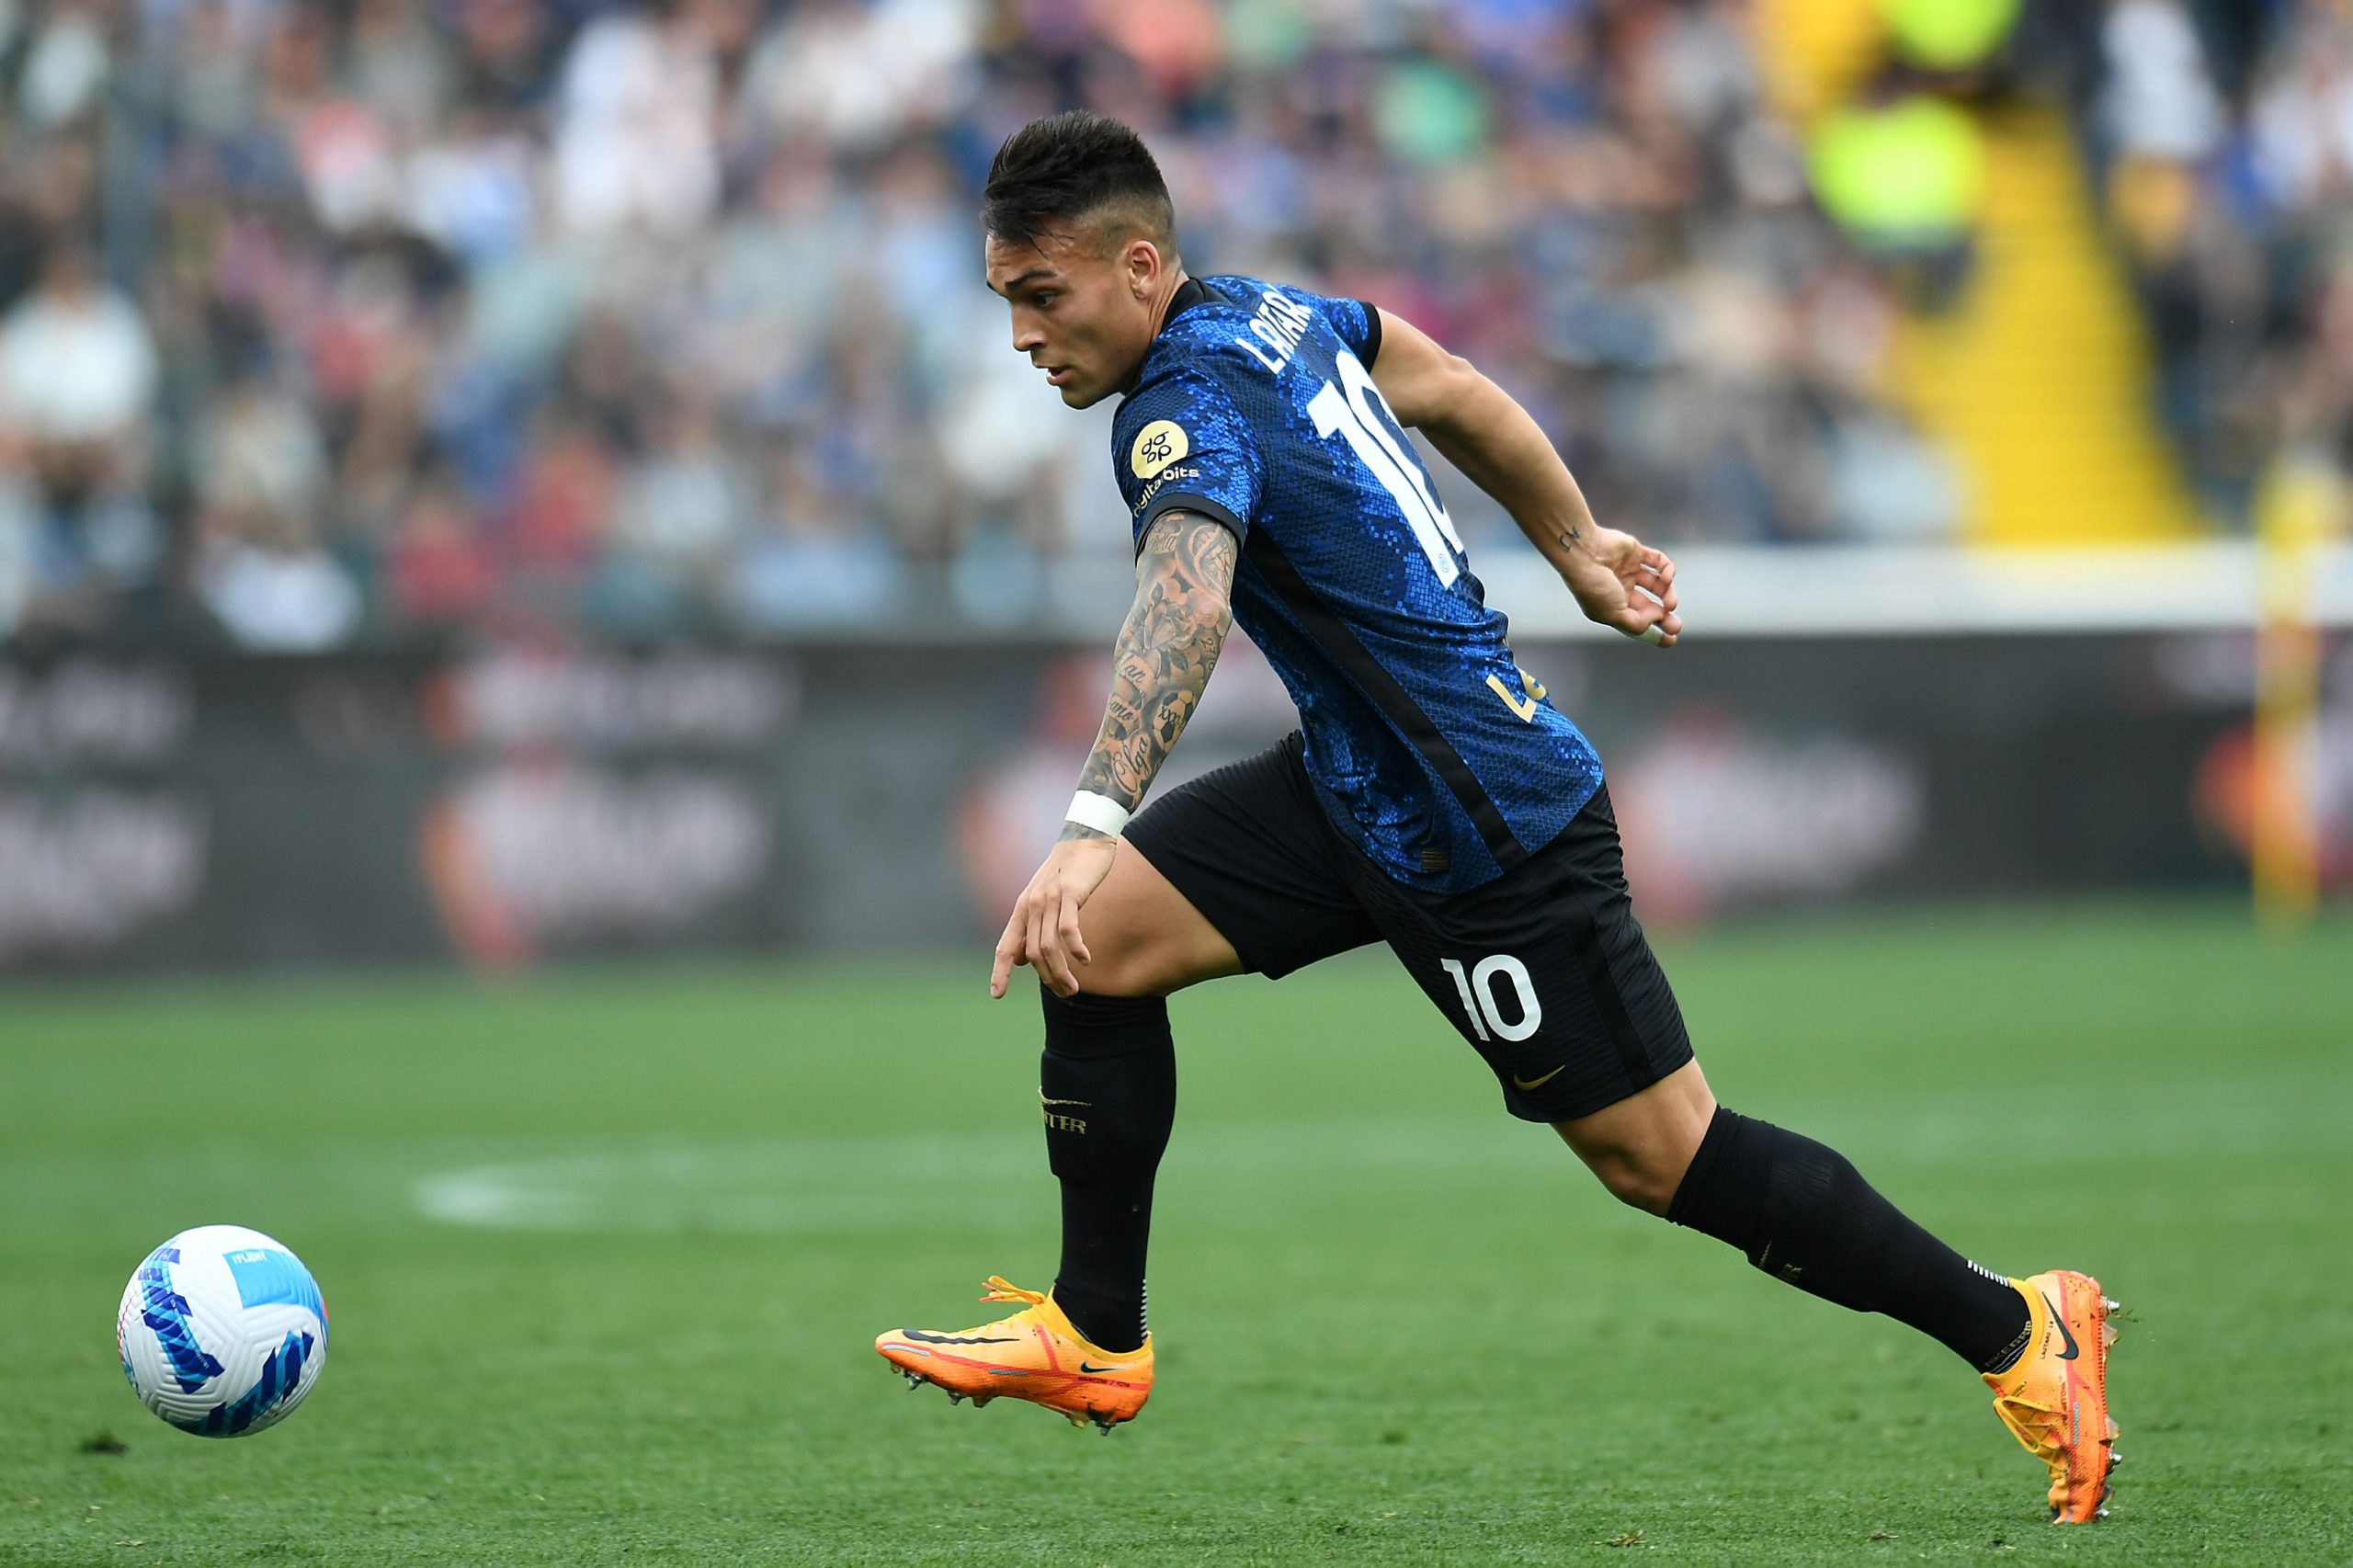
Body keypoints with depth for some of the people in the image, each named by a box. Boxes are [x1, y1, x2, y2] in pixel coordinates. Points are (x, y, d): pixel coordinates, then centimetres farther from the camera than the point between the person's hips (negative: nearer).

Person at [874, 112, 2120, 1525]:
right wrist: (1576, 545, 34)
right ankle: (1096, 1338, 9)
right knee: (1096, 938, 0)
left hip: (1485, 827, -9)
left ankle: (2016, 1331, 12)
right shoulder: (1268, 313, 4)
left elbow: (1186, 601, -44)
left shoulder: (1192, 404, -24)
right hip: (1358, 781, 9)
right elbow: (1455, 391, 19)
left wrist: (1094, 823, -56)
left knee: (1660, 1156, 0)